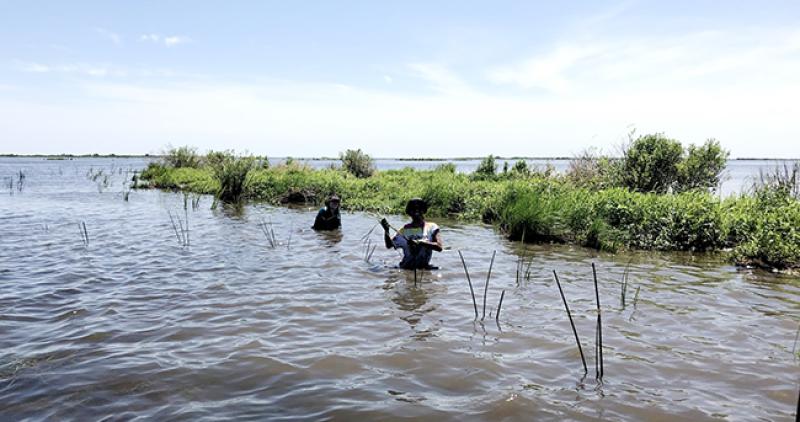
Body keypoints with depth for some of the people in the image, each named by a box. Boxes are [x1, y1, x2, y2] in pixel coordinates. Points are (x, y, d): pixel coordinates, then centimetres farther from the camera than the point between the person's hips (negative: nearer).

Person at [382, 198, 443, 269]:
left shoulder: (432, 227, 2)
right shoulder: (405, 229, 6)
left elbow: (439, 247, -11)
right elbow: (389, 245, 3)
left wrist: (420, 242, -20)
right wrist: (386, 231, -14)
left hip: (423, 267, -2)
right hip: (406, 268, 2)